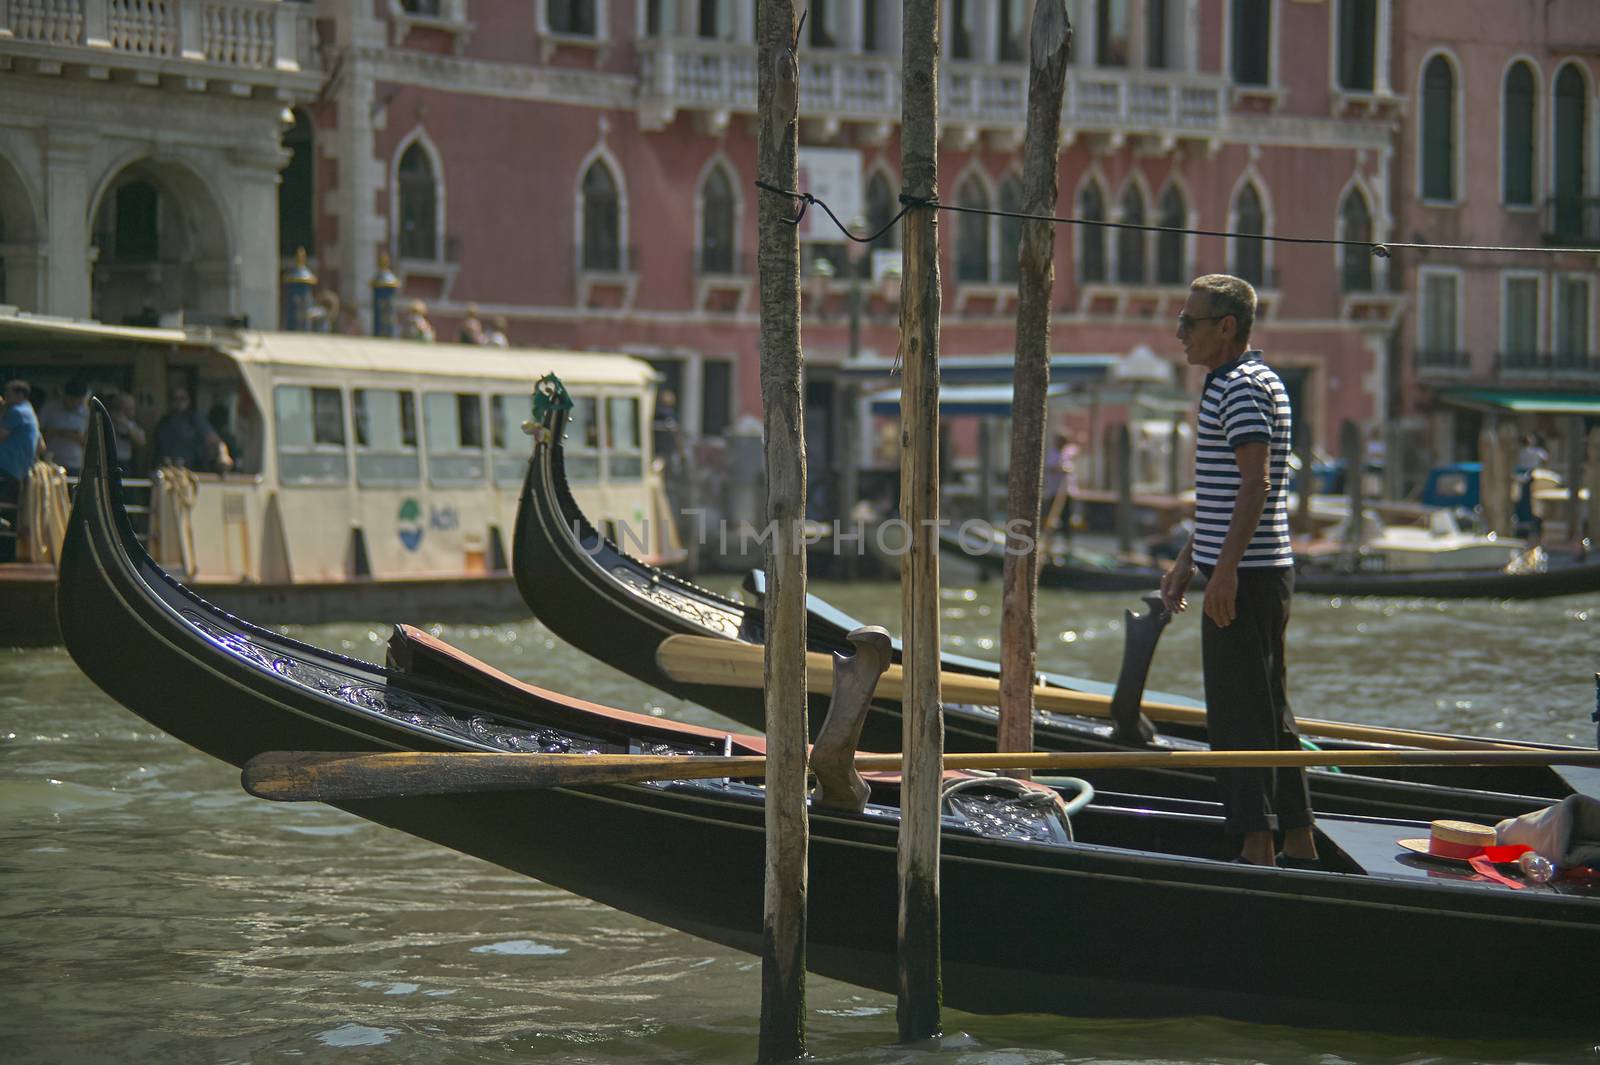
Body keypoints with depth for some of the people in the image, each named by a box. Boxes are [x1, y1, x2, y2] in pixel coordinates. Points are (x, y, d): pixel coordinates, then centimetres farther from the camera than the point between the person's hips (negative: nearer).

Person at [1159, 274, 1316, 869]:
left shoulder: (1242, 387, -13)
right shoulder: (1237, 382, 19)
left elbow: (1254, 483, -23)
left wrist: (1225, 569, -26)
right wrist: (1188, 560, 26)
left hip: (1244, 576, -11)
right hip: (1263, 574, 11)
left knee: (1239, 713, -9)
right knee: (1269, 711, 13)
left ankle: (1256, 848, -9)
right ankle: (1299, 847, 17)